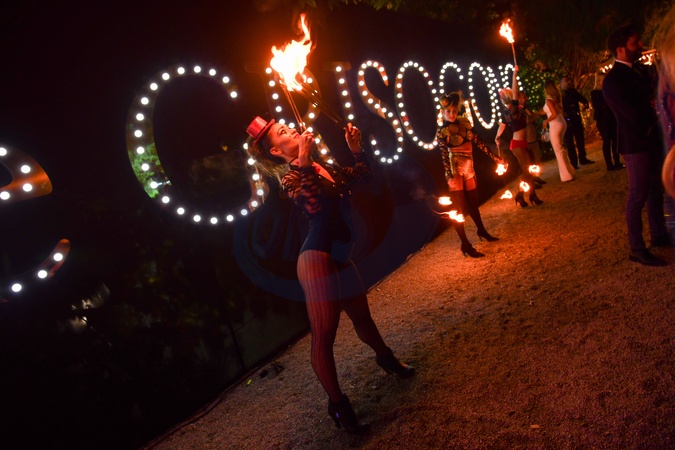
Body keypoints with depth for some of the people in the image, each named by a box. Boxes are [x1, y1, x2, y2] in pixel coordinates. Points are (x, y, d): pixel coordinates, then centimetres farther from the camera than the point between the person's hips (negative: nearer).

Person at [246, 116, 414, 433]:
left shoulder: (323, 167, 14)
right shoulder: (290, 178, -10)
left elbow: (362, 173, 25)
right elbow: (314, 205, -31)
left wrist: (355, 147, 12)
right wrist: (303, 161, -36)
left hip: (339, 257, 8)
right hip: (318, 260, -8)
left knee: (361, 315, 26)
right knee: (324, 336, -3)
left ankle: (386, 359, 49)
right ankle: (337, 404, 11)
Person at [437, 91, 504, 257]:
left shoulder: (464, 123, 6)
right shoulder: (442, 131, -7)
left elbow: (478, 142, 9)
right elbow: (444, 155, -14)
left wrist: (494, 157, 8)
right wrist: (450, 176, -23)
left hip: (469, 169, 5)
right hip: (455, 171, -5)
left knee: (473, 202, 19)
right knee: (460, 207, -3)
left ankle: (482, 231, 40)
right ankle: (465, 244, 2)